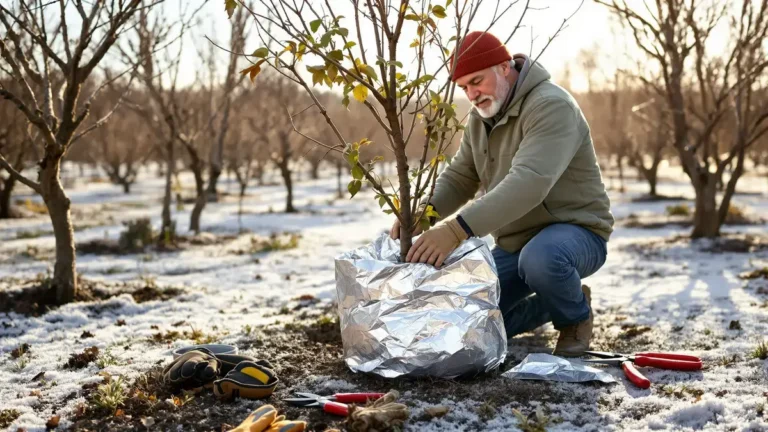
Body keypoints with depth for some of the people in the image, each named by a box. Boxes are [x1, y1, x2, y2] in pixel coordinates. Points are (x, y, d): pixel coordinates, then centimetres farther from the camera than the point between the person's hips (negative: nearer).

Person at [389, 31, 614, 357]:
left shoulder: (551, 106, -24)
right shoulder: (480, 117, 4)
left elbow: (528, 183, -38)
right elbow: (459, 179, 3)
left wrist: (457, 229, -47)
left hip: (574, 232, -7)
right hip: (514, 242, 8)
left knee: (540, 258, -41)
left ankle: (576, 315, -6)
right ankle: (555, 302, 21)